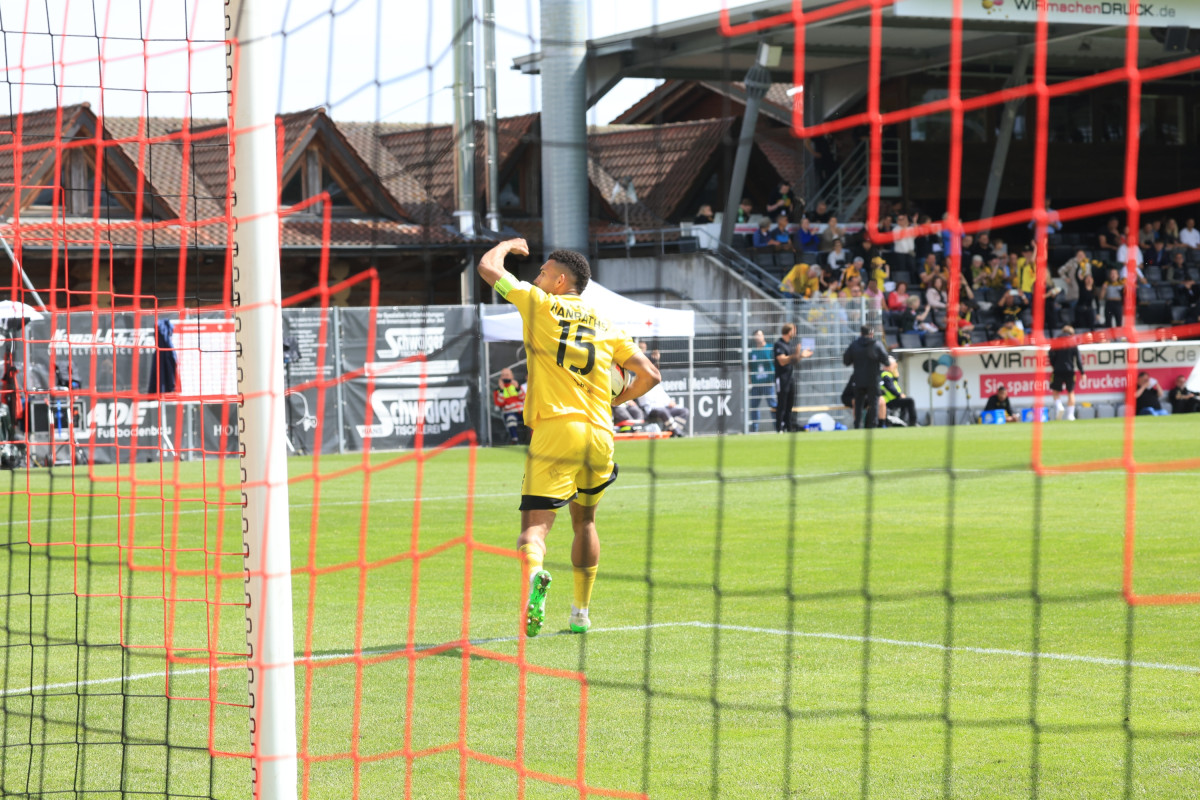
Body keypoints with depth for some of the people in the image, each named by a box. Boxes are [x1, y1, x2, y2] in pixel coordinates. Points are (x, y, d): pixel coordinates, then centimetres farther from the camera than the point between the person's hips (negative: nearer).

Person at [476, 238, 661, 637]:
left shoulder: (540, 305, 6)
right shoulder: (605, 326, 16)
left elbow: (488, 267, 13)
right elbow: (650, 375, 14)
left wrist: (507, 245, 34)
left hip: (553, 429, -4)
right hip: (599, 434, 4)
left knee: (534, 525, -11)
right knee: (584, 521, 24)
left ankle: (533, 574, -43)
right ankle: (581, 612, 27)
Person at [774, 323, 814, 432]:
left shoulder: (791, 345, 16)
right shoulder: (779, 345, -11)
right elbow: (782, 361, -20)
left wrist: (801, 355, 8)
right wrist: (795, 355, -30)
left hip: (790, 378, 9)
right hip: (782, 378, -9)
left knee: (790, 404, 11)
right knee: (781, 405, -8)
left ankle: (788, 427, 17)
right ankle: (779, 428, -7)